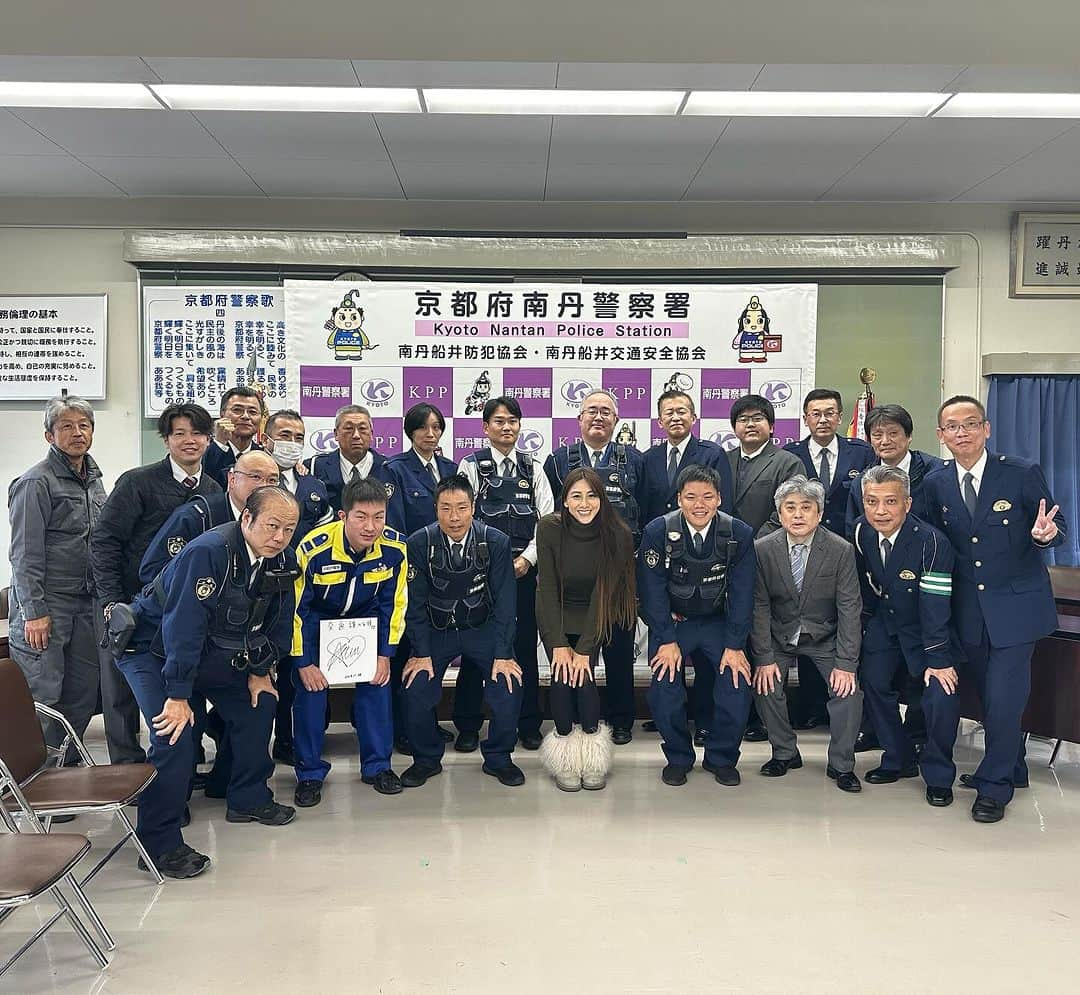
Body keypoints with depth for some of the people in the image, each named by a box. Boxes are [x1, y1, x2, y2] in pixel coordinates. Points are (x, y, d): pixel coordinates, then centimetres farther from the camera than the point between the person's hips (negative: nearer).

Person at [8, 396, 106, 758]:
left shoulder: (93, 478, 13)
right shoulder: (35, 482, -10)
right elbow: (25, 554, -13)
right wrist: (33, 612, -16)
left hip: (85, 603, 7)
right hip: (46, 605, -7)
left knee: (84, 692, 10)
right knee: (43, 696, -3)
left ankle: (65, 766, 25)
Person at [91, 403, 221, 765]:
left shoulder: (214, 491, 5)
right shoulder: (138, 482, -9)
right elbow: (103, 539, -9)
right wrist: (112, 600, -15)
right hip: (131, 604, -3)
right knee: (123, 690, 4)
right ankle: (128, 767, 19)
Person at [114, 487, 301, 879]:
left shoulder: (283, 561, -9)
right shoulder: (208, 552, -32)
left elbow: (279, 623, 5)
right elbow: (183, 625, -34)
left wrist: (261, 670, 4)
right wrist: (177, 695, -32)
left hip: (216, 653, 8)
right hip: (153, 649, -8)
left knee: (259, 703, 9)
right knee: (174, 736, -20)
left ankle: (249, 799, 26)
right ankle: (160, 843, -9)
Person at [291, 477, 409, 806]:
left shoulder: (394, 548, -26)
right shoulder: (313, 549, -34)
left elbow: (393, 603, -9)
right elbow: (296, 608, -20)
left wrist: (385, 654, -8)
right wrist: (303, 662, -16)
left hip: (365, 617, 2)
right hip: (316, 618, -2)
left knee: (377, 681, -6)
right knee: (311, 686, -11)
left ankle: (377, 765, 9)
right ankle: (310, 772, 4)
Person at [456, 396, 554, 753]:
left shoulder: (533, 467, 9)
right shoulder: (472, 465, 2)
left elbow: (547, 517, 5)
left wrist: (528, 558, -6)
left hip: (525, 567, 2)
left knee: (525, 644, 6)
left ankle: (529, 725, 17)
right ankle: (468, 726, 13)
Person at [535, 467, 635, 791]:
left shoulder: (617, 535, -20)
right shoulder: (549, 528, -20)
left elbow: (604, 593, -18)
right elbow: (548, 587, -16)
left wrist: (584, 649, -20)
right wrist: (559, 644, -19)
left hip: (593, 618, 0)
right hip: (554, 615, 0)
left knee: (584, 676, -15)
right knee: (561, 675, -15)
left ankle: (593, 762, 3)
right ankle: (565, 758, 1)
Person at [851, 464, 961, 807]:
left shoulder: (932, 542, -29)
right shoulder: (861, 531, -12)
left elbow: (936, 606, -28)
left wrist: (938, 659, -27)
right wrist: (867, 619, 13)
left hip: (928, 627, -5)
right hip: (884, 622, 5)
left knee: (942, 695, -19)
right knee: (873, 685, 0)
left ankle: (938, 775, 2)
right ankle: (899, 760, 21)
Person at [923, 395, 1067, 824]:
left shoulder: (1022, 473, -10)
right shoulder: (936, 483, 0)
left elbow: (1056, 526, -4)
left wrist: (1045, 533, -26)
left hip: (1016, 603, -4)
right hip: (968, 608, 4)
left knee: (1003, 696, -7)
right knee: (989, 694, 15)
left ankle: (994, 786, 10)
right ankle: (1011, 768, 37)